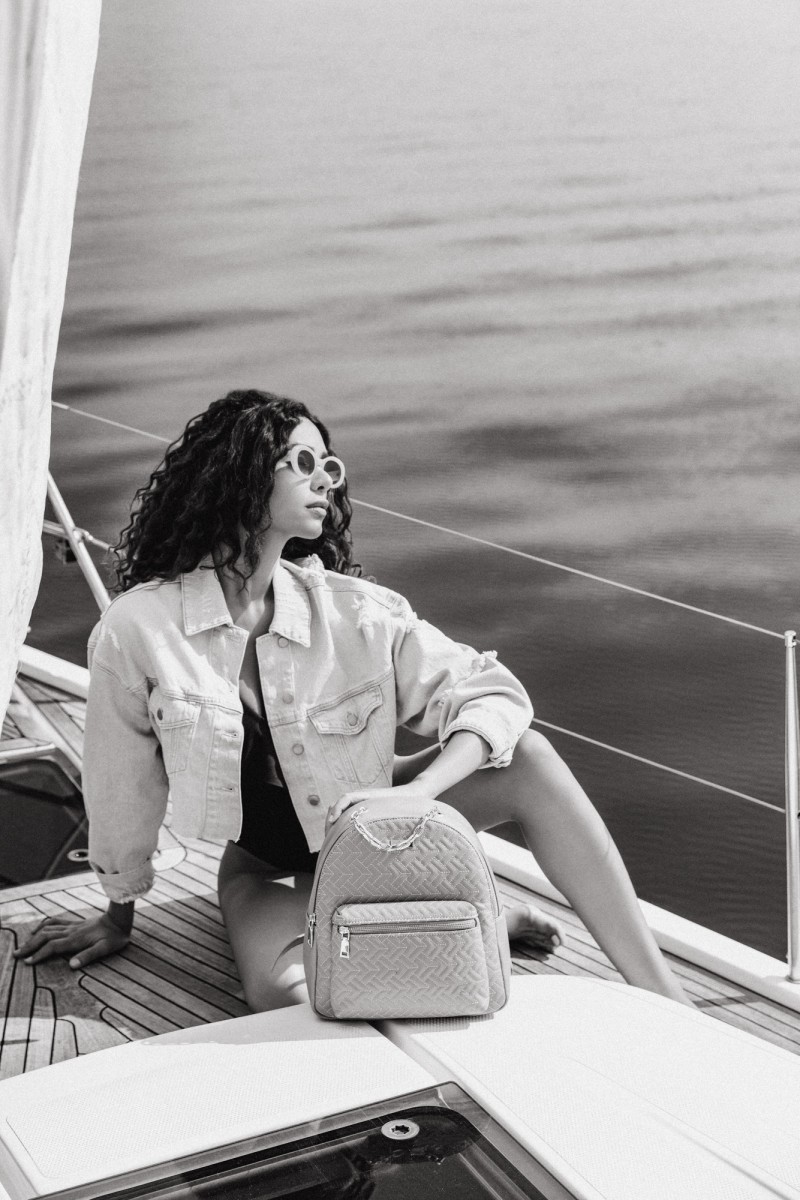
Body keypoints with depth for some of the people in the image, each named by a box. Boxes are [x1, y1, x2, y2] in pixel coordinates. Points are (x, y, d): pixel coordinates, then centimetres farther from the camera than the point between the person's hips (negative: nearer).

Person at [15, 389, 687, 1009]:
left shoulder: (353, 613, -19)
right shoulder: (138, 628, -22)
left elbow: (494, 696, -19)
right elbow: (124, 788, -8)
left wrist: (413, 793, -37)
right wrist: (119, 919, 6)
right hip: (267, 869, -1)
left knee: (528, 758, -26)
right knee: (285, 996, -35)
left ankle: (663, 997, -17)